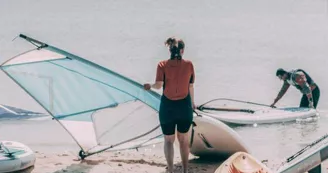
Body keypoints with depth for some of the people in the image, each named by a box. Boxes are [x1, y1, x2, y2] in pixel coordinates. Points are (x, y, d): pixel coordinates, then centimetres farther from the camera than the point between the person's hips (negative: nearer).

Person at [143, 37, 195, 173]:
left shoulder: (163, 65, -10)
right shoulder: (189, 65, -6)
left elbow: (159, 85, -18)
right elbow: (191, 87, 0)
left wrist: (150, 86, 4)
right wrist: (192, 102, 15)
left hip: (167, 106, -1)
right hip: (184, 106, 1)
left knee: (168, 140, 12)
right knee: (184, 139, 17)